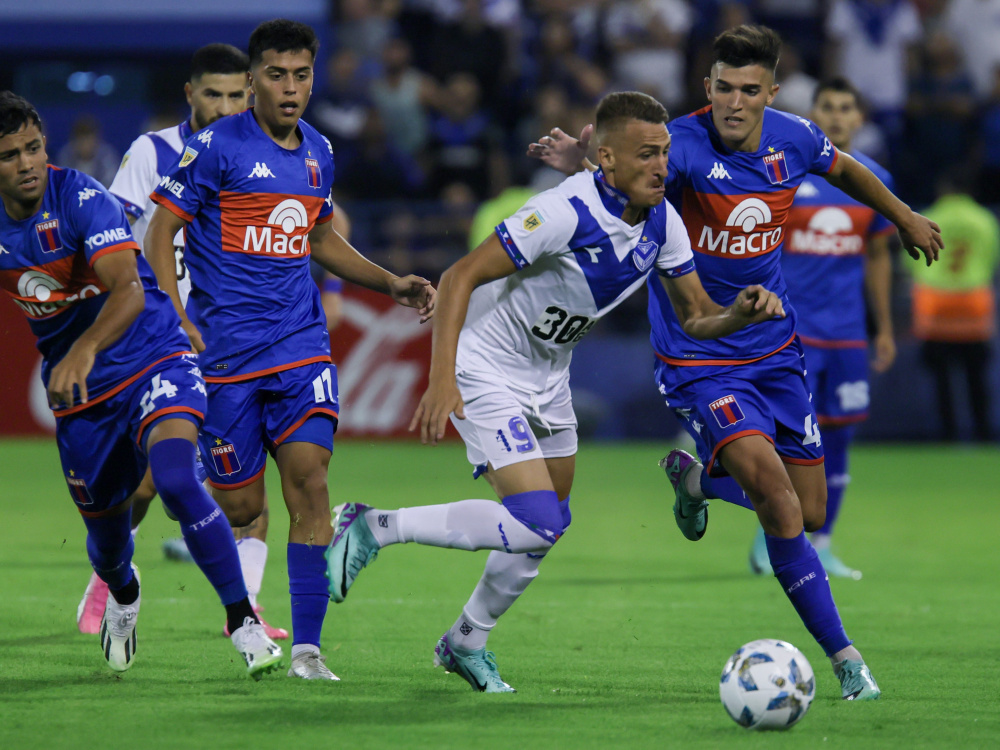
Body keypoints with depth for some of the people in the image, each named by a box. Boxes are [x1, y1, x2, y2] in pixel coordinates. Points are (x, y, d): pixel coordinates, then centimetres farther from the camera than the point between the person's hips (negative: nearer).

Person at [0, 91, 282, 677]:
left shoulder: (82, 199, -20)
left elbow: (128, 290, -34)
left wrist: (83, 351, -51)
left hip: (155, 360, -5)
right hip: (82, 394, 5)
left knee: (176, 479, -31)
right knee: (106, 531, 13)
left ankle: (243, 622, -22)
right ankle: (123, 598, 51)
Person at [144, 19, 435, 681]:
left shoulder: (319, 152, 12)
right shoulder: (217, 147, -6)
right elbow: (160, 232, -5)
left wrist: (393, 285, 18)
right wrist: (175, 320, -16)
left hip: (301, 341, 4)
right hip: (225, 351, -4)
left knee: (309, 478, -13)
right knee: (241, 507, -2)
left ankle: (307, 648, -12)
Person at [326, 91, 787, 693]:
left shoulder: (662, 223, -6)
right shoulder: (568, 212, -29)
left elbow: (696, 316, 4)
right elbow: (461, 277, -26)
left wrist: (741, 313, -20)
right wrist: (441, 382, -33)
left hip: (549, 375, 8)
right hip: (486, 368, -8)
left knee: (546, 528, 13)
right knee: (535, 523, -20)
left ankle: (466, 644, 35)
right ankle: (375, 529, -6)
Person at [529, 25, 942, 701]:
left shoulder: (792, 138, -5)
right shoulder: (687, 145, -21)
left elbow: (842, 167, 19)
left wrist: (905, 217, 32)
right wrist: (585, 161, -65)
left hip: (775, 350, 6)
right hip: (699, 359, -6)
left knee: (811, 515, 8)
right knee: (773, 485, -24)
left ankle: (697, 478, 37)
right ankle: (841, 652, -13)